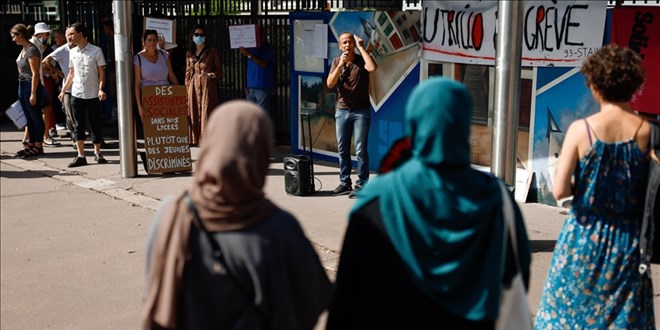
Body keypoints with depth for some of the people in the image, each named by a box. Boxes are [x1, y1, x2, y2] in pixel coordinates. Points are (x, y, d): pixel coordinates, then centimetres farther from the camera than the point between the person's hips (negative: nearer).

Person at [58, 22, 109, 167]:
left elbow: (102, 72, -3)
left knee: (95, 125, 4)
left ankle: (97, 153, 17)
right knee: (78, 125, 2)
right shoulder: (72, 52, 9)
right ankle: (81, 156, 5)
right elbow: (71, 73, 16)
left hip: (93, 94, -4)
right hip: (76, 94, 4)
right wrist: (63, 90, 13)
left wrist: (101, 89, -16)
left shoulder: (96, 51, -4)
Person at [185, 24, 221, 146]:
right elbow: (188, 74, 16)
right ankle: (197, 140, 5)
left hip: (208, 88, -3)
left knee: (207, 114, -9)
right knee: (195, 115, 0)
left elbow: (219, 72, 1)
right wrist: (187, 91, 9)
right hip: (194, 88, 3)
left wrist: (212, 74, -20)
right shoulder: (189, 54, 14)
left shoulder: (212, 52, 3)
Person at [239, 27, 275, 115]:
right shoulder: (252, 48, 15)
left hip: (263, 87, -7)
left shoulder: (268, 49, -6)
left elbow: (264, 64, -20)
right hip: (251, 86, 7)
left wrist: (249, 55, -21)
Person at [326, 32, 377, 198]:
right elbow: (330, 84, -3)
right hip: (342, 111, 4)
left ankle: (361, 185, 0)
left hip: (361, 111, -4)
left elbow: (372, 67, -25)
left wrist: (361, 47, -15)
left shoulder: (361, 60, -2)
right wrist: (340, 65, -14)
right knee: (342, 150, 9)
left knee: (360, 150, -5)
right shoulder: (336, 62, 7)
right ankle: (344, 183, 18)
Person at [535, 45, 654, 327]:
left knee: (569, 307, 14)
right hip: (628, 240, 2)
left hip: (585, 236, -2)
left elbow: (559, 190, -14)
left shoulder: (581, 129, -14)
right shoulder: (648, 131, -9)